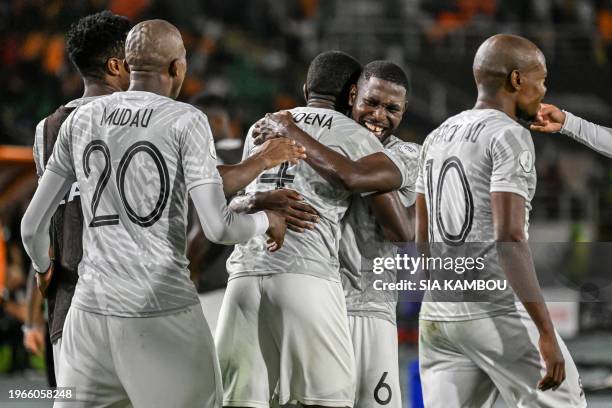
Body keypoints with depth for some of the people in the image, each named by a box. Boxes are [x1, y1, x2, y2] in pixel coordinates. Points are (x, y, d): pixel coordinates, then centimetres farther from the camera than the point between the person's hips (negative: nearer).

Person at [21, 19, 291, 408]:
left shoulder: (80, 121, 7)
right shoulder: (185, 122, -8)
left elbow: (33, 224, 10)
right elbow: (219, 227, -14)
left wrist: (43, 270, 33)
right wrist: (267, 220, 9)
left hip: (92, 313, 4)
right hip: (166, 316, -4)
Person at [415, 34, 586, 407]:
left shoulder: (436, 139, 14)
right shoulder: (509, 137, -11)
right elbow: (509, 238, -21)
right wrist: (545, 332, -22)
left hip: (437, 315, 8)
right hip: (498, 315, -7)